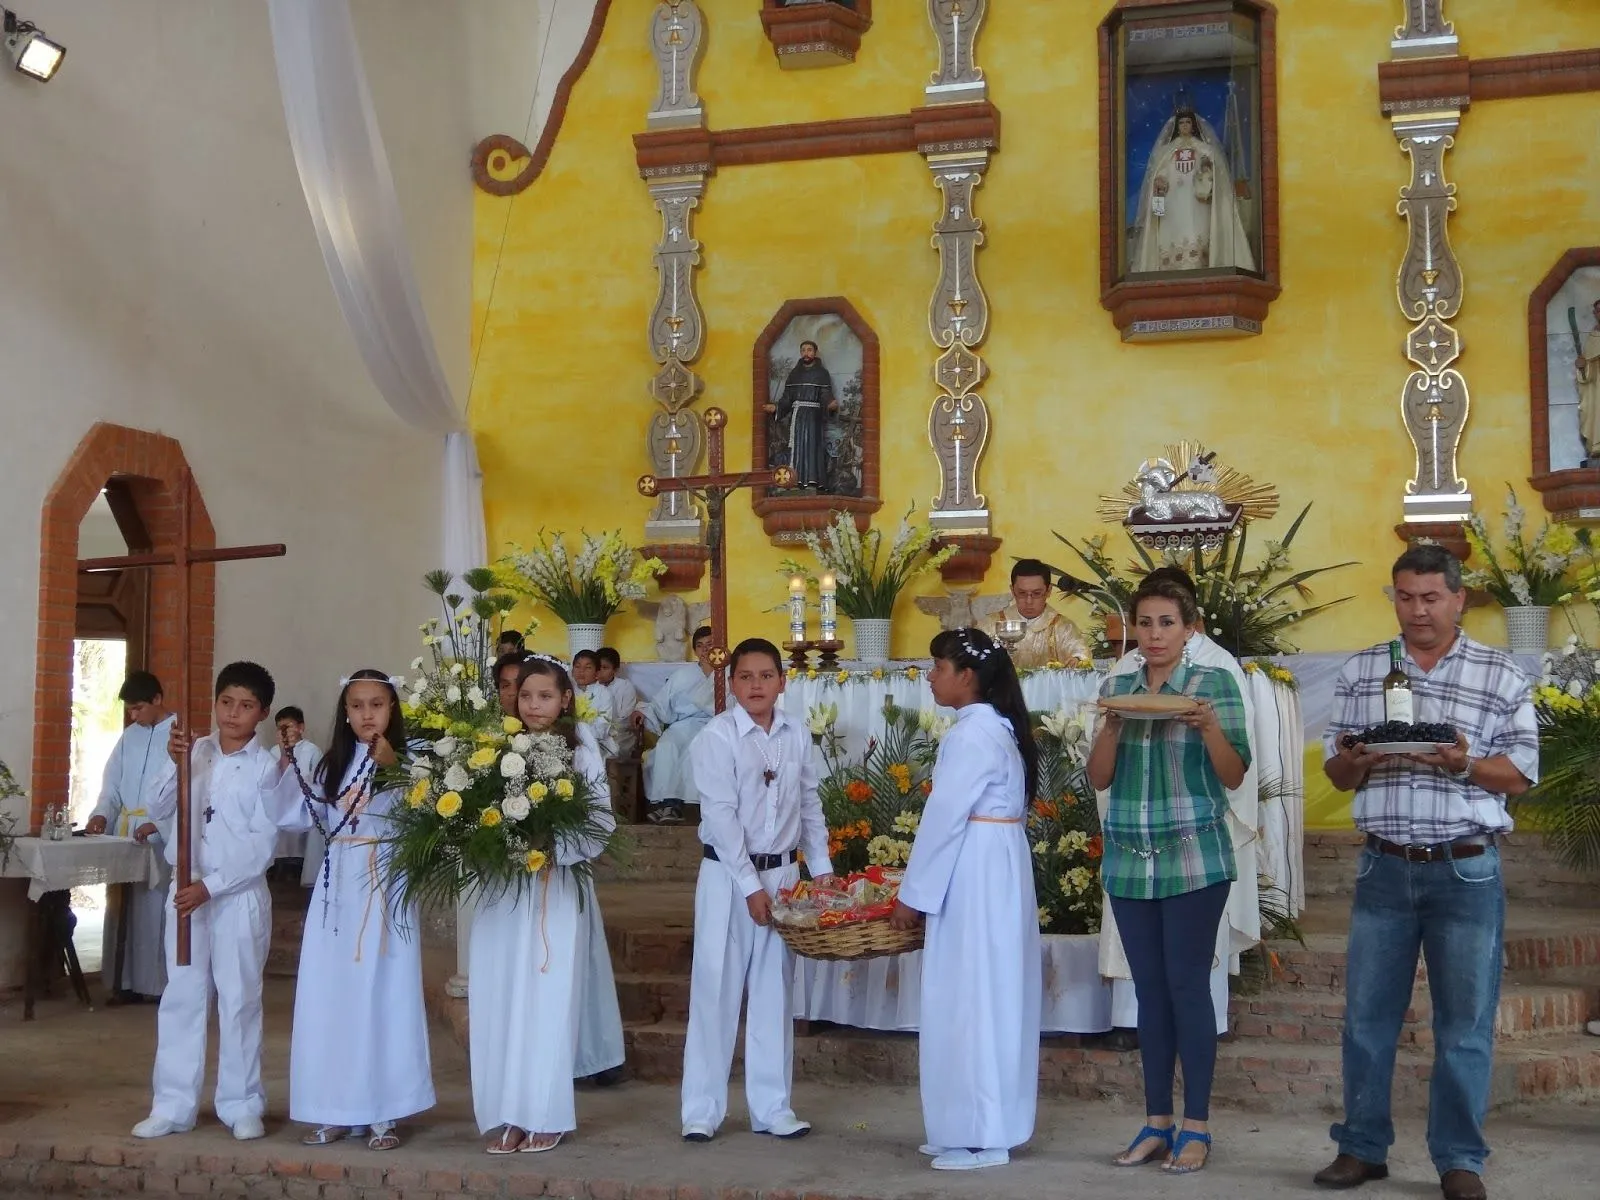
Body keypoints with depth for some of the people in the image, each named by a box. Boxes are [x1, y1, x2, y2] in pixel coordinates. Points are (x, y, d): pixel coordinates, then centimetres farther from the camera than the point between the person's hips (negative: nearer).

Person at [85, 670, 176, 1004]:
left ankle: (161, 983, 0)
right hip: (126, 833, 6)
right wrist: (102, 814, -2)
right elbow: (113, 782, 15)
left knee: (157, 908, -6)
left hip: (162, 836, -6)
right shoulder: (129, 736, 13)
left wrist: (159, 823, -19)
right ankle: (128, 982, 10)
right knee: (123, 908, 5)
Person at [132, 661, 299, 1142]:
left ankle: (242, 1106, 12)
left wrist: (210, 886, -15)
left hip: (239, 893, -3)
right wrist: (177, 766, -14)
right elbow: (159, 811, 1)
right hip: (185, 890, 3)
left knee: (239, 999, 3)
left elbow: (262, 846, -9)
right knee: (181, 996, 7)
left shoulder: (268, 767, -5)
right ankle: (173, 1106, 14)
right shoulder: (194, 751, 5)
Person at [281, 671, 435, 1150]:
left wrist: (392, 768, -20)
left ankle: (383, 1113, 5)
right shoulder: (331, 765, 13)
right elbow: (301, 819, 4)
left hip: (386, 889, -4)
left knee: (384, 996, -2)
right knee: (330, 995, 4)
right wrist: (287, 771, -4)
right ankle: (336, 1110, 13)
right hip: (337, 890, 5)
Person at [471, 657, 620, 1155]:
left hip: (557, 892, -3)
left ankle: (545, 1116, 11)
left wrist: (550, 848, -19)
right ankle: (507, 1115, 14)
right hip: (501, 890, 3)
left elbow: (602, 826, -7)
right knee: (500, 1001, 5)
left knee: (548, 1001, 1)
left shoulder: (581, 755, -2)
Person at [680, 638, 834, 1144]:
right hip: (727, 875, -4)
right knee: (716, 988, -1)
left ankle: (771, 1107, 17)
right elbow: (721, 816, -14)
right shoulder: (716, 737, -10)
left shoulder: (797, 734, 4)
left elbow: (810, 804, 12)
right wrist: (750, 886, -16)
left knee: (774, 990, 9)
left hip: (782, 872, 4)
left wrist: (821, 868, 8)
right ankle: (702, 1110, 7)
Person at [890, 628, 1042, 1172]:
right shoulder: (997, 727, 14)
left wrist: (913, 894, -11)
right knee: (986, 998, 13)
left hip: (975, 877, -10)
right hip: (995, 871, 10)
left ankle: (981, 1136, 2)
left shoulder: (970, 734, -16)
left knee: (969, 999, -4)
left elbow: (945, 819, -18)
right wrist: (922, 887, 18)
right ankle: (978, 1127, 20)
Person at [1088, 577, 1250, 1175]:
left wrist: (1208, 726, -20)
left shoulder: (1216, 684, -2)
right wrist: (1111, 725, -11)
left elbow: (1234, 777, -4)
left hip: (1193, 857, -4)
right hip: (1129, 858, 4)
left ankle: (1195, 1126, 5)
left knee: (1188, 985, -3)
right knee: (1149, 989, 8)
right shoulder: (1115, 688, 9)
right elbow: (1099, 778, 6)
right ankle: (1156, 1121, 15)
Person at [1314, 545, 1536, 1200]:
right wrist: (1359, 761, -14)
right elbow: (1335, 773, 9)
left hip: (1467, 871, -2)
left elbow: (1521, 775, 0)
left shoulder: (1501, 675, 1)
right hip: (1384, 868, 2)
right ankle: (1362, 1147, 18)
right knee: (1367, 1014, 6)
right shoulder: (1359, 672, 7)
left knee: (1465, 1022, 4)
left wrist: (1465, 763, -19)